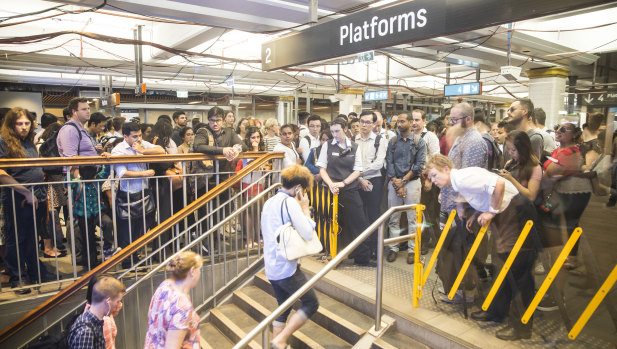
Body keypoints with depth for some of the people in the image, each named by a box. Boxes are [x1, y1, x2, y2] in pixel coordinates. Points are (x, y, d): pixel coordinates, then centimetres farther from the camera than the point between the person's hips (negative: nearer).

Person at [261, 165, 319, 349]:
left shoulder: (269, 202, 12)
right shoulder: (290, 203, -15)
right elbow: (308, 233, -20)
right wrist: (305, 209, -7)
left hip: (271, 268, 9)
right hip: (286, 267, -9)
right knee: (311, 303, 5)